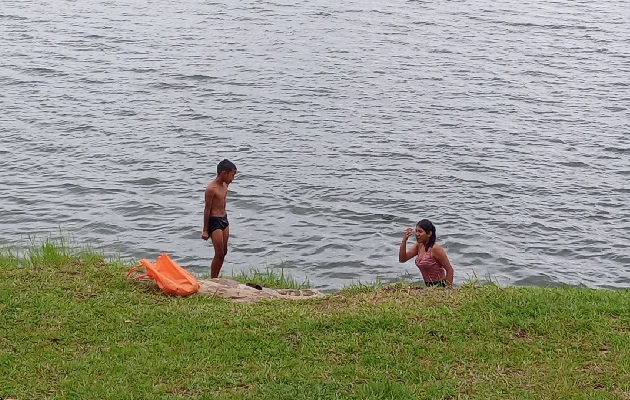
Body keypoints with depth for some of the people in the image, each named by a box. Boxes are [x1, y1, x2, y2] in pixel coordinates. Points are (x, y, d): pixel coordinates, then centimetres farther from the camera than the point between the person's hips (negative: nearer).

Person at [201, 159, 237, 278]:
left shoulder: (225, 185, 7)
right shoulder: (211, 188, -17)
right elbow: (207, 209, -14)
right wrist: (205, 230, -12)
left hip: (224, 219, 9)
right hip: (214, 221, -9)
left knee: (224, 252, 12)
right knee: (219, 253, -7)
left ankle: (215, 279, 21)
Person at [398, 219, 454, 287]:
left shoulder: (435, 248, -19)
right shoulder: (419, 245, 3)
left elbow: (449, 270, -17)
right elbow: (402, 259, 0)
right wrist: (404, 240, -11)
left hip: (440, 286, -8)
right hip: (428, 286, 8)